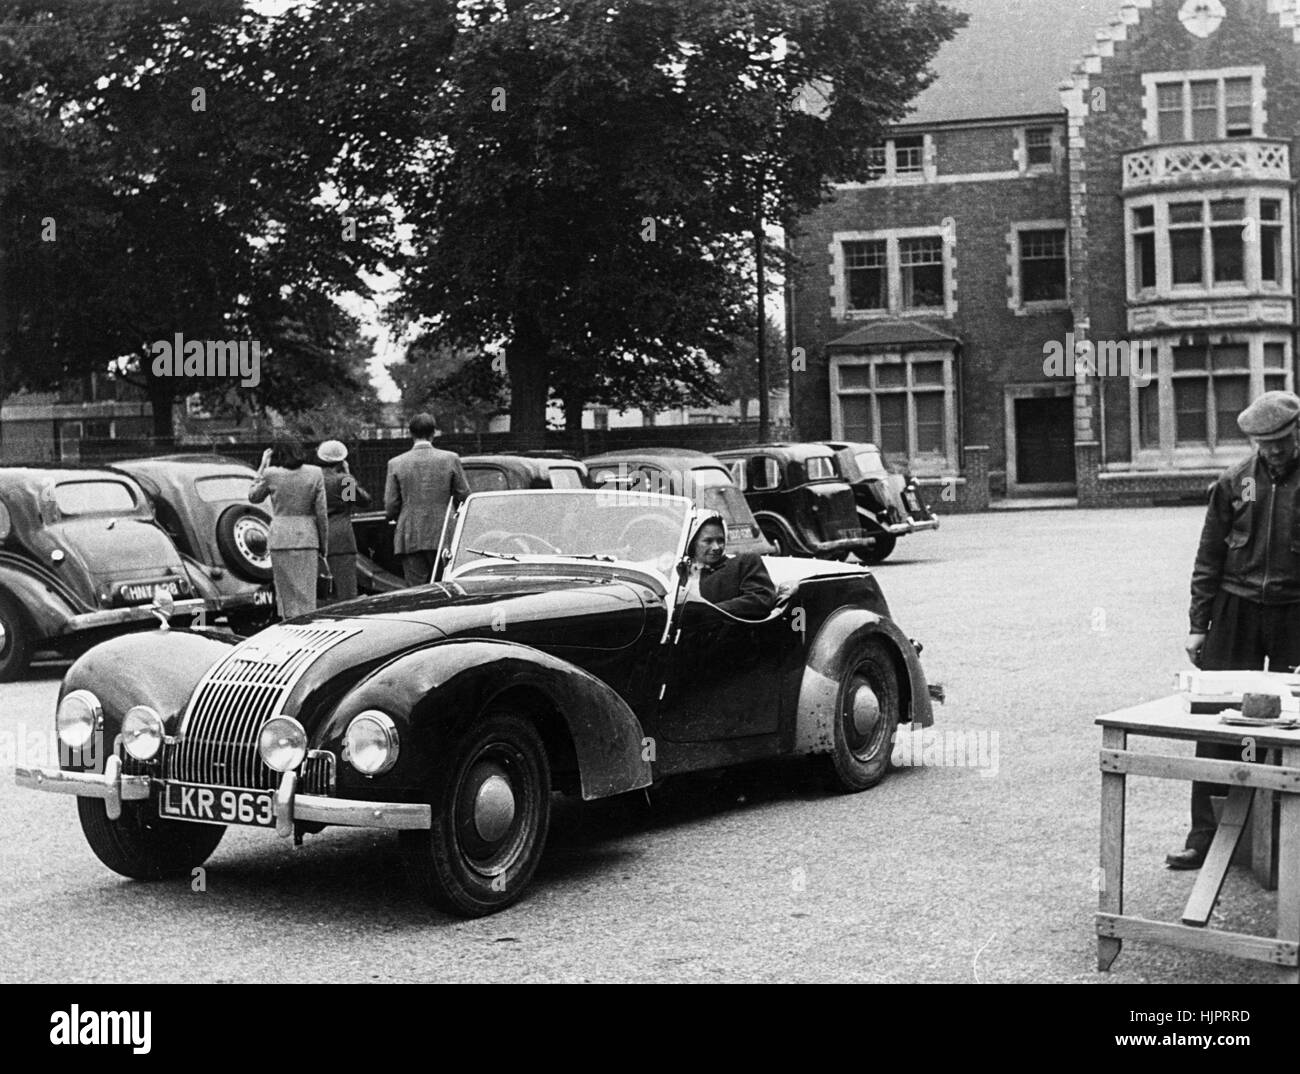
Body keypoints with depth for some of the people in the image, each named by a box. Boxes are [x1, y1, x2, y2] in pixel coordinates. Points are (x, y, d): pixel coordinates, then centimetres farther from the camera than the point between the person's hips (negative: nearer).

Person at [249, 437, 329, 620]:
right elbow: (321, 513, 0)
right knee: (306, 595, 5)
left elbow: (253, 497, 14)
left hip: (280, 538, -1)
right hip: (307, 536, 1)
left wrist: (263, 466, 16)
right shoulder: (315, 474, -1)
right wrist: (323, 545, 8)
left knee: (286, 594, 6)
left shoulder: (271, 474, -5)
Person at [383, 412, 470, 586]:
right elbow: (463, 496, 1)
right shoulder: (450, 459, -2)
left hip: (410, 539, 0)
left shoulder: (396, 463, -1)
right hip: (443, 538, 0)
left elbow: (391, 507, -1)